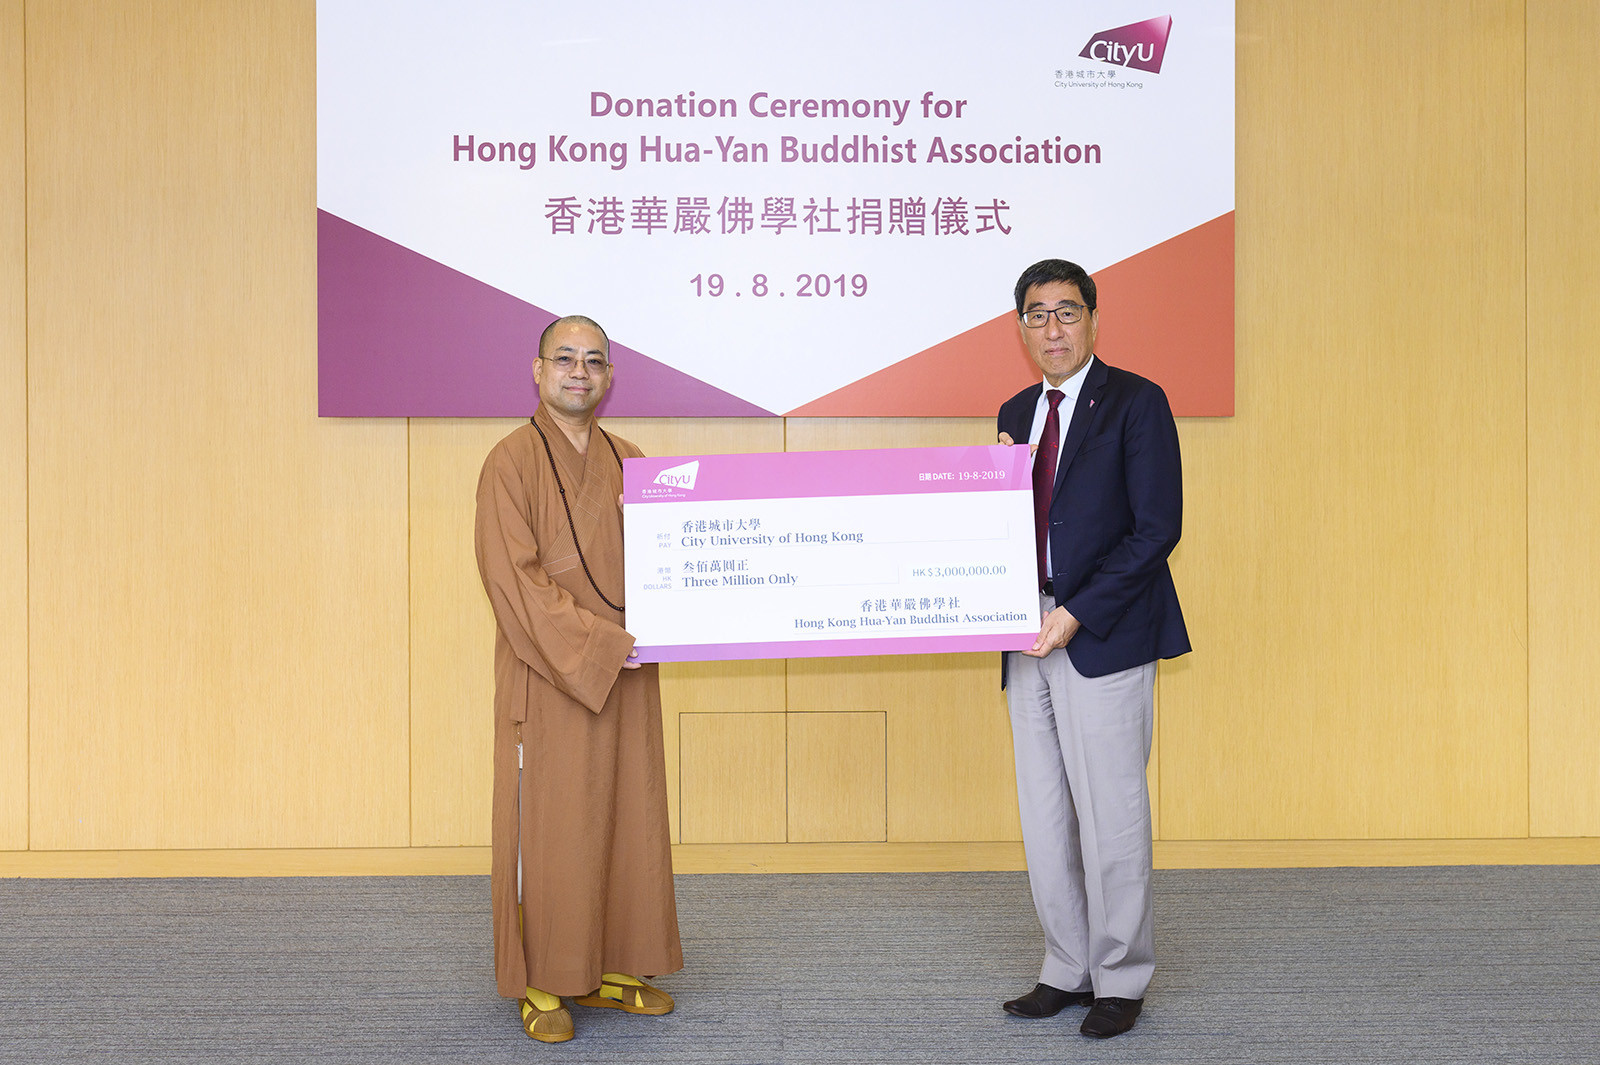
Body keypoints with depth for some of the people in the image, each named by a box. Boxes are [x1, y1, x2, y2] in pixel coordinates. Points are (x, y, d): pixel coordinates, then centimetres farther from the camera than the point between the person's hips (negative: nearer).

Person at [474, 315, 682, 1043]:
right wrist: (600, 645, -19)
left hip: (625, 678, 6)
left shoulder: (628, 462, 12)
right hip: (548, 681, -5)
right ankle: (541, 983, 11)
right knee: (548, 827, 0)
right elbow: (512, 578, -14)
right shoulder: (511, 463, -6)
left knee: (627, 819, 9)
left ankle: (612, 969, 22)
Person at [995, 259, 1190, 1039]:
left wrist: (1076, 615, -16)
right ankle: (1068, 970, 23)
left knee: (1110, 812, -1)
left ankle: (1121, 980, 13)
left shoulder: (1136, 403, -5)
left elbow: (1157, 528, -12)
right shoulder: (1016, 413, 15)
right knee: (1044, 815, 11)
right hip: (1030, 637, 7)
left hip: (1105, 636, -6)